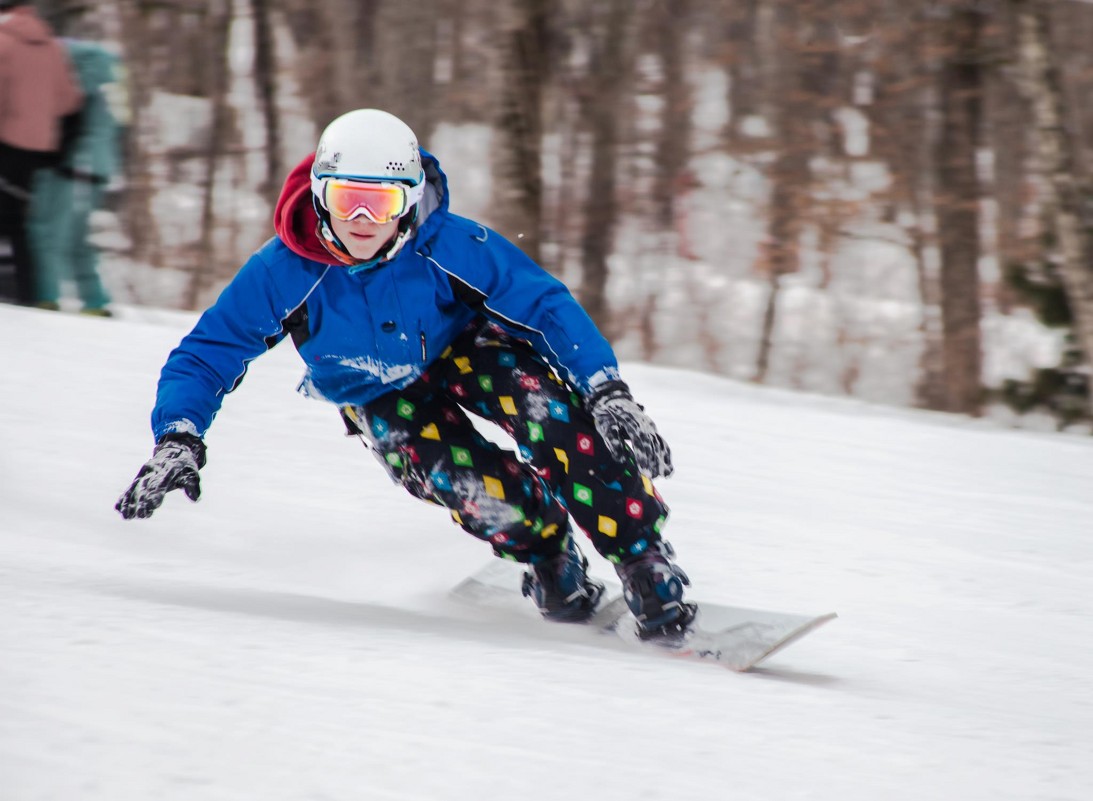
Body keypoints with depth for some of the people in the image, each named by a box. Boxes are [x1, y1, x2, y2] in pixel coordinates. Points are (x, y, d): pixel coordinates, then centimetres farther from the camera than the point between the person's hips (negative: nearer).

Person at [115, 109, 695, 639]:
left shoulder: (447, 246, -31)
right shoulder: (283, 273, -28)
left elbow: (547, 305, -26)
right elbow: (202, 359, -19)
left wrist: (609, 393, -38)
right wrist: (177, 441, -37)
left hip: (463, 349, 0)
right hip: (383, 400, 0)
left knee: (549, 408, -32)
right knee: (494, 500, -27)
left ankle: (647, 569, -22)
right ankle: (549, 560, 8)